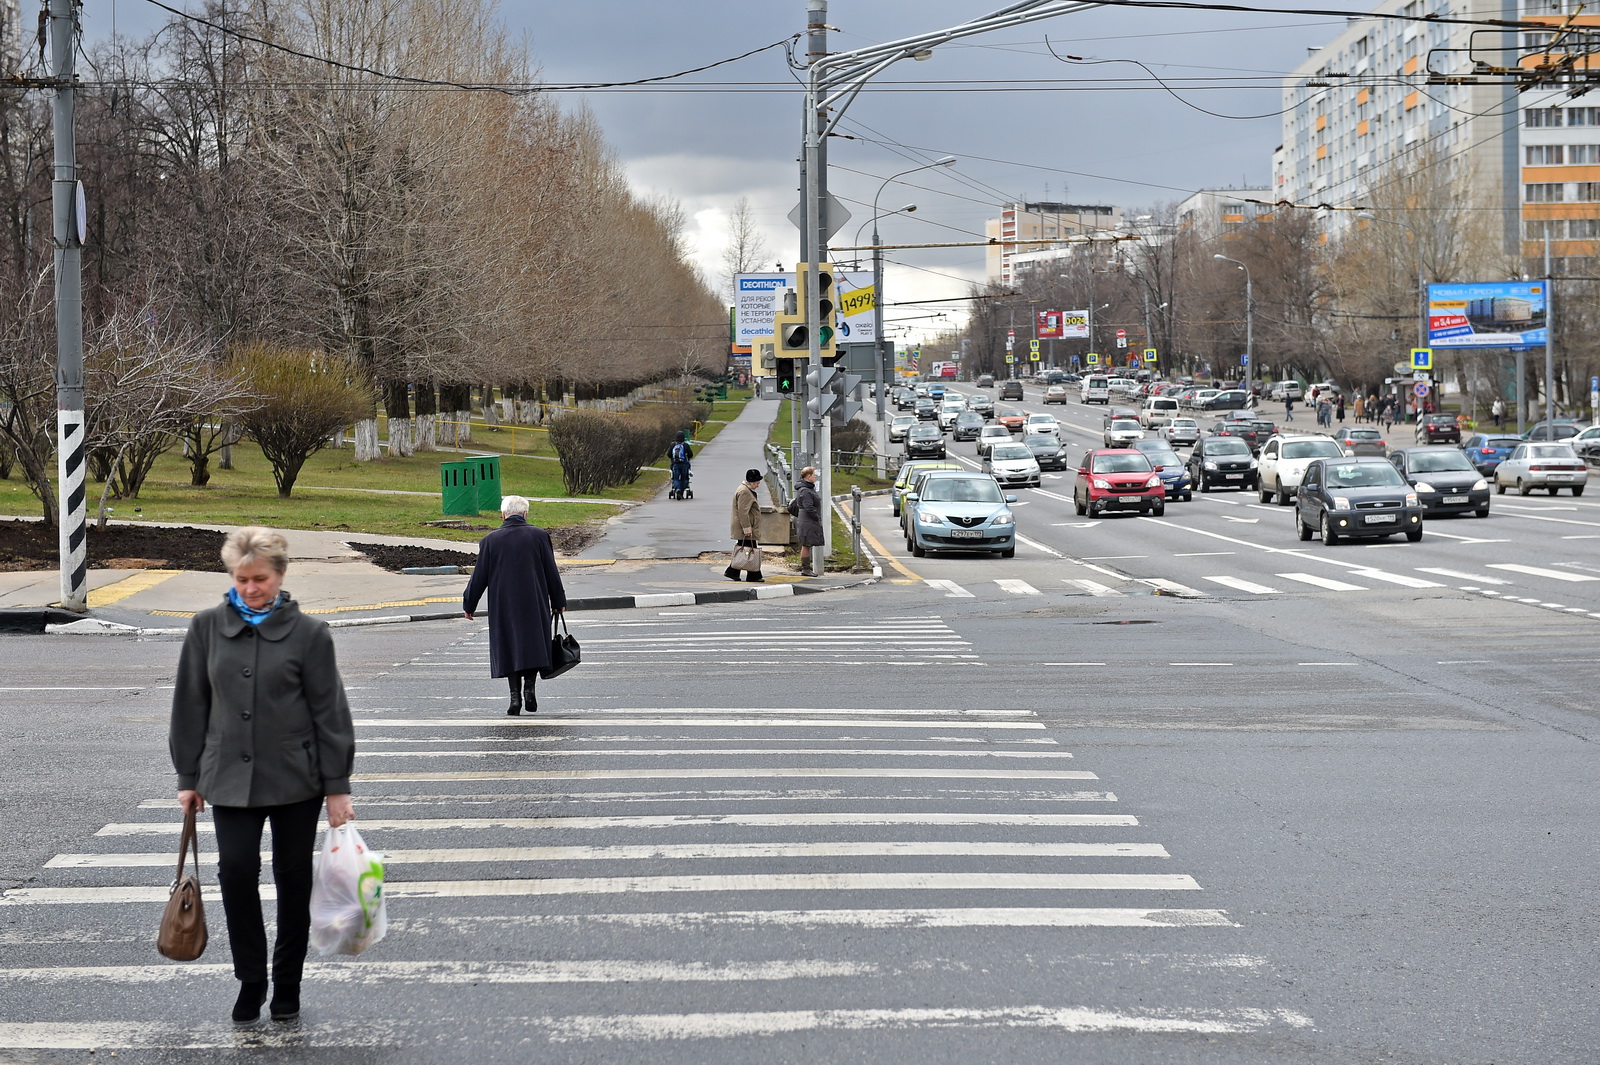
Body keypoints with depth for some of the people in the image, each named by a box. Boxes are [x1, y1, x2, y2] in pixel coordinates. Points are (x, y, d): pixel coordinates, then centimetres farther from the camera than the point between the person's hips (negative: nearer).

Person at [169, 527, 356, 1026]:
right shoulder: (208, 628, 1)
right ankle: (250, 981, 6)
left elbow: (329, 712, -2)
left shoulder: (308, 633, -5)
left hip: (295, 778, -1)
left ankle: (287, 985, 22)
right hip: (230, 778, 1)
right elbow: (191, 705, 7)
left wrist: (336, 786, -4)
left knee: (293, 877, 7)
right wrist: (188, 777, 7)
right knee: (236, 871, -11)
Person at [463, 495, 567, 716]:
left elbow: (479, 577, 1)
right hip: (535, 604, 0)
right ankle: (529, 688, -3)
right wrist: (558, 602, 11)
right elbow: (551, 572, 1)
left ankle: (515, 696, 1)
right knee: (533, 646, 11)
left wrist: (469, 605, 12)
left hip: (503, 607, 0)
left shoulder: (490, 541, -3)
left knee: (509, 648, 7)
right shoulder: (539, 536, -3)